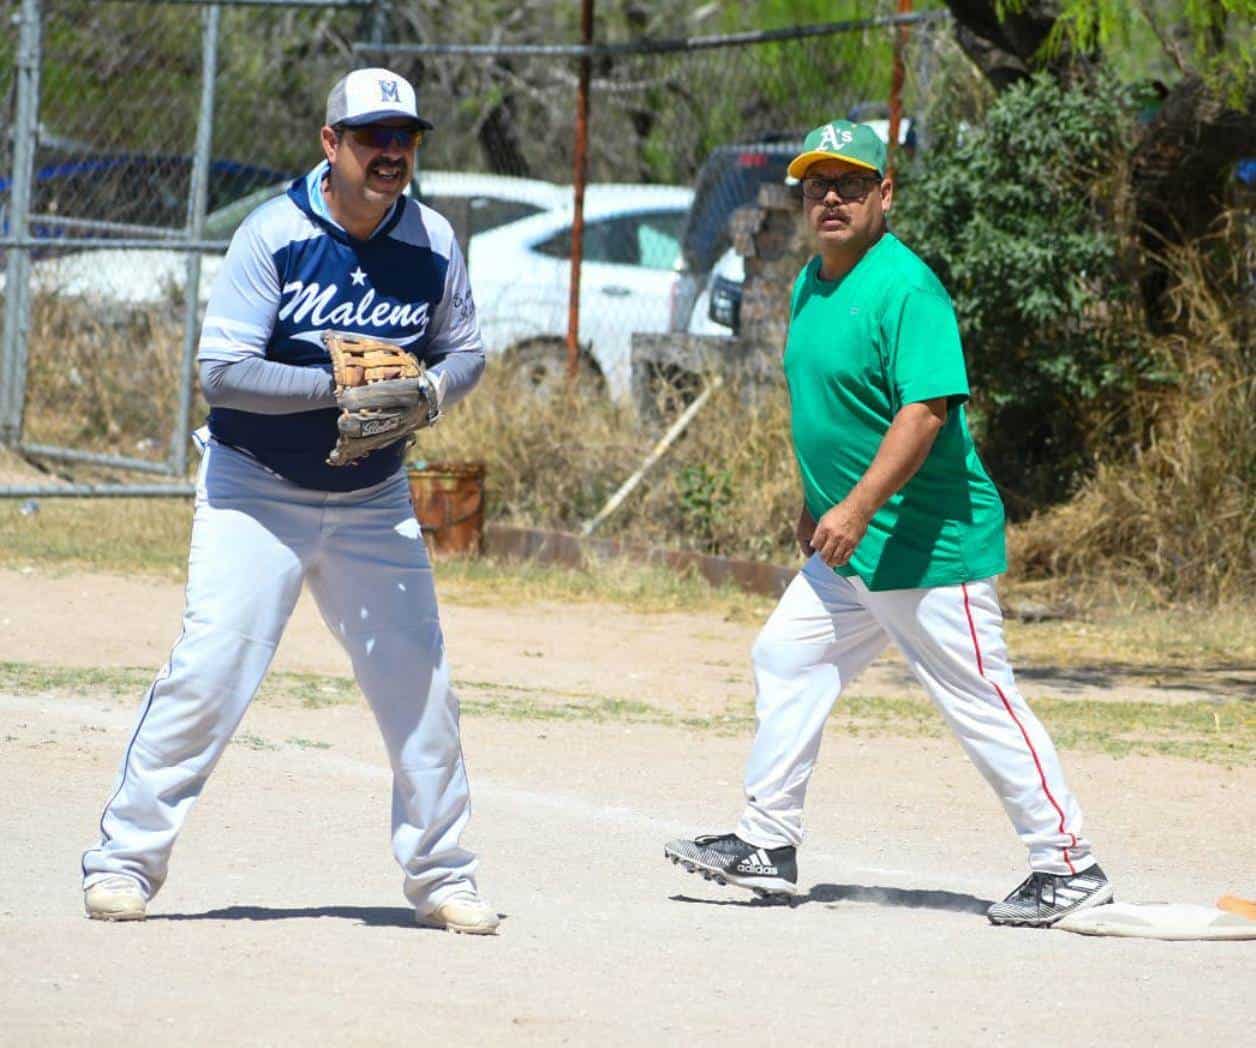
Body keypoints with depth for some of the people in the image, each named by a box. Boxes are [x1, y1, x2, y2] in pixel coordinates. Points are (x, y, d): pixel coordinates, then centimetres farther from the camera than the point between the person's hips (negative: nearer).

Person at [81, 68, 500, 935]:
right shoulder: (273, 236, -15)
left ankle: (441, 876, 17)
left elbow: (466, 352, 9)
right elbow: (222, 370, -18)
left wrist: (425, 391, -14)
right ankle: (126, 860, -2)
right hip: (255, 494, -4)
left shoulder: (432, 244, -2)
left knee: (421, 686, 2)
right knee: (208, 673, -12)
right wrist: (337, 385, -27)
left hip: (374, 505, 4)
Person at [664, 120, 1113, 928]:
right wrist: (814, 504, 26)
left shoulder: (906, 287, -17)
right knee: (787, 663, 11)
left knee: (982, 704, -5)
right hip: (848, 552, 9)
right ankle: (768, 846, 19)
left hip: (935, 544, -9)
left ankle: (1069, 866, 3)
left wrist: (859, 506, -31)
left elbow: (926, 410, -26)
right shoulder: (813, 284, 11)